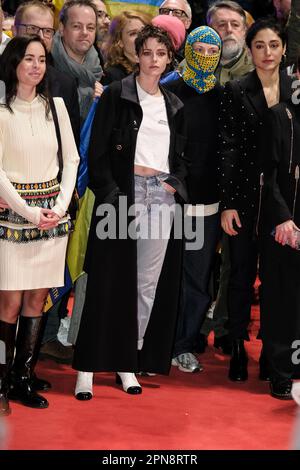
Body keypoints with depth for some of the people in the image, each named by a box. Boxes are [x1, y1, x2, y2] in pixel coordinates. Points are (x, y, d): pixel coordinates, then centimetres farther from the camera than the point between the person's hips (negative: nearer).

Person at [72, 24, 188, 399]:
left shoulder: (174, 105, 15)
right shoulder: (116, 95, 1)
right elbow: (97, 153, -4)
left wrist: (174, 183, 1)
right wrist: (112, 196, -12)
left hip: (162, 197, 5)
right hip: (121, 193, -4)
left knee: (149, 284, 4)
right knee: (108, 282, -5)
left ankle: (127, 361, 13)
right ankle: (87, 367, 0)